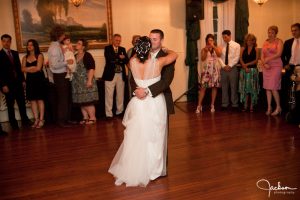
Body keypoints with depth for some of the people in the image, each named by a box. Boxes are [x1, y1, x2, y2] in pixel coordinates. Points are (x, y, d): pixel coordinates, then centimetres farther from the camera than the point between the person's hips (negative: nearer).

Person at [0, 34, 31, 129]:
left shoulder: (15, 53, 12)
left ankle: (25, 120, 20)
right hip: (8, 84, -4)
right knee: (10, 105, 5)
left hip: (18, 82, 5)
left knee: (22, 102, 9)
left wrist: (23, 80, 9)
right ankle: (13, 123, 15)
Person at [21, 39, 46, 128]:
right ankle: (36, 119, 9)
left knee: (40, 99, -4)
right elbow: (23, 69, 3)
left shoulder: (39, 55, 0)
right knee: (32, 100, 3)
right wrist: (33, 68, -7)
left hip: (39, 80, -4)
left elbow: (38, 68, -8)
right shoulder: (25, 57, 14)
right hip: (30, 80, 4)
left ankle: (41, 120, 0)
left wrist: (28, 69, 3)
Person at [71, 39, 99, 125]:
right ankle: (85, 118, 18)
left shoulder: (87, 55, -7)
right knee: (81, 102, 8)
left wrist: (89, 80, -20)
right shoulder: (75, 56, 13)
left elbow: (91, 68, -14)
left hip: (86, 82, -7)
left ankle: (92, 118, 5)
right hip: (77, 83, 7)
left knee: (88, 101, -5)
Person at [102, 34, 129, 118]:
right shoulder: (107, 48, 2)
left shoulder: (122, 49, 13)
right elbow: (109, 58, -16)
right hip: (110, 74, -4)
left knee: (120, 95, 10)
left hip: (121, 75, 4)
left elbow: (126, 60, -1)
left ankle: (119, 112, 23)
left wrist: (115, 59, -15)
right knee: (109, 95, -2)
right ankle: (109, 114, 5)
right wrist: (119, 57, -14)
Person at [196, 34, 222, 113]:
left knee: (214, 87, 2)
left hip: (215, 70, 1)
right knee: (203, 87, -6)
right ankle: (199, 105, -3)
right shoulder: (204, 49, 8)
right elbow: (202, 59, -5)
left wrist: (213, 46, -15)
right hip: (206, 70, -1)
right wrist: (206, 51, -17)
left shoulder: (217, 48, 9)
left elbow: (219, 54, -12)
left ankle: (212, 105, 11)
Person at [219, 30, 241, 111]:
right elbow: (220, 57, 3)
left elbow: (236, 58, -7)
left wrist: (229, 65, -14)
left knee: (234, 87, 3)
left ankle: (234, 104, 11)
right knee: (224, 87, 6)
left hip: (233, 68, -2)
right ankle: (224, 104, 15)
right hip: (223, 68, 3)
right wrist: (224, 66, -11)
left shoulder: (236, 45, 0)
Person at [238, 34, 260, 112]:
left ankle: (251, 106, 6)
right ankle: (245, 105, 9)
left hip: (253, 70, -2)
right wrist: (245, 67, -13)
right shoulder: (243, 49, 9)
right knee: (244, 88, 2)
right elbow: (241, 59, 0)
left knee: (252, 88, 0)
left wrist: (247, 64, -13)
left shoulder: (256, 49, 3)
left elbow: (256, 60, -4)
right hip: (244, 70, 2)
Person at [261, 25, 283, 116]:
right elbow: (262, 56, 9)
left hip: (276, 66, -5)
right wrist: (264, 63, -8)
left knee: (273, 88, -8)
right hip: (266, 67, 5)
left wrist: (268, 59, -13)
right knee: (267, 88, 4)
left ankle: (278, 107, 8)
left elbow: (279, 54, -13)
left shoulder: (279, 41, 0)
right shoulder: (265, 42, 13)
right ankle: (269, 107, 12)